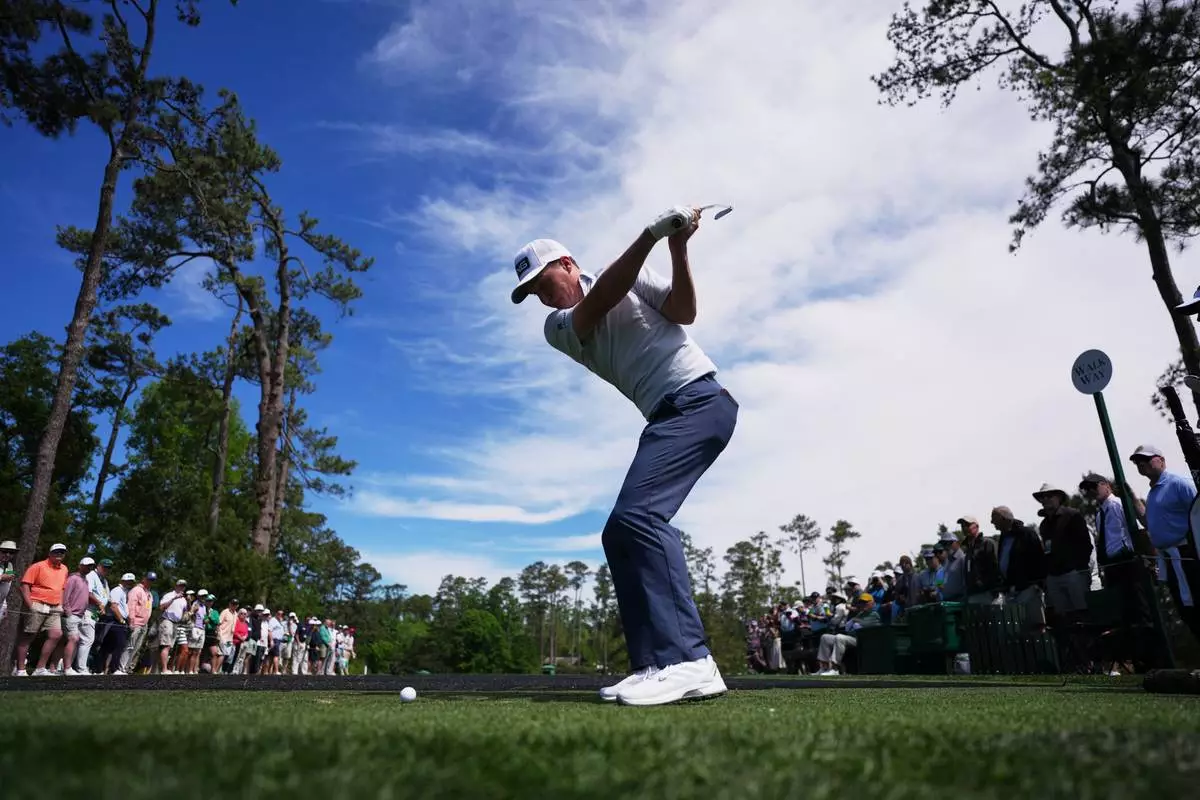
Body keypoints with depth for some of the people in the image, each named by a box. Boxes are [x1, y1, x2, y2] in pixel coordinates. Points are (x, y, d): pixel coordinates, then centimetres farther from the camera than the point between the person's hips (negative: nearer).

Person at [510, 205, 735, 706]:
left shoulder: (632, 275, 8)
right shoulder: (556, 328, 13)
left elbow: (683, 313, -4)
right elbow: (598, 303, -7)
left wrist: (677, 248, -17)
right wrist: (651, 234, -15)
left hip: (698, 399, -7)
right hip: (667, 418, 7)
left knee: (637, 515, -24)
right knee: (621, 532, 0)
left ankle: (687, 661, -27)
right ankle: (659, 664, 2)